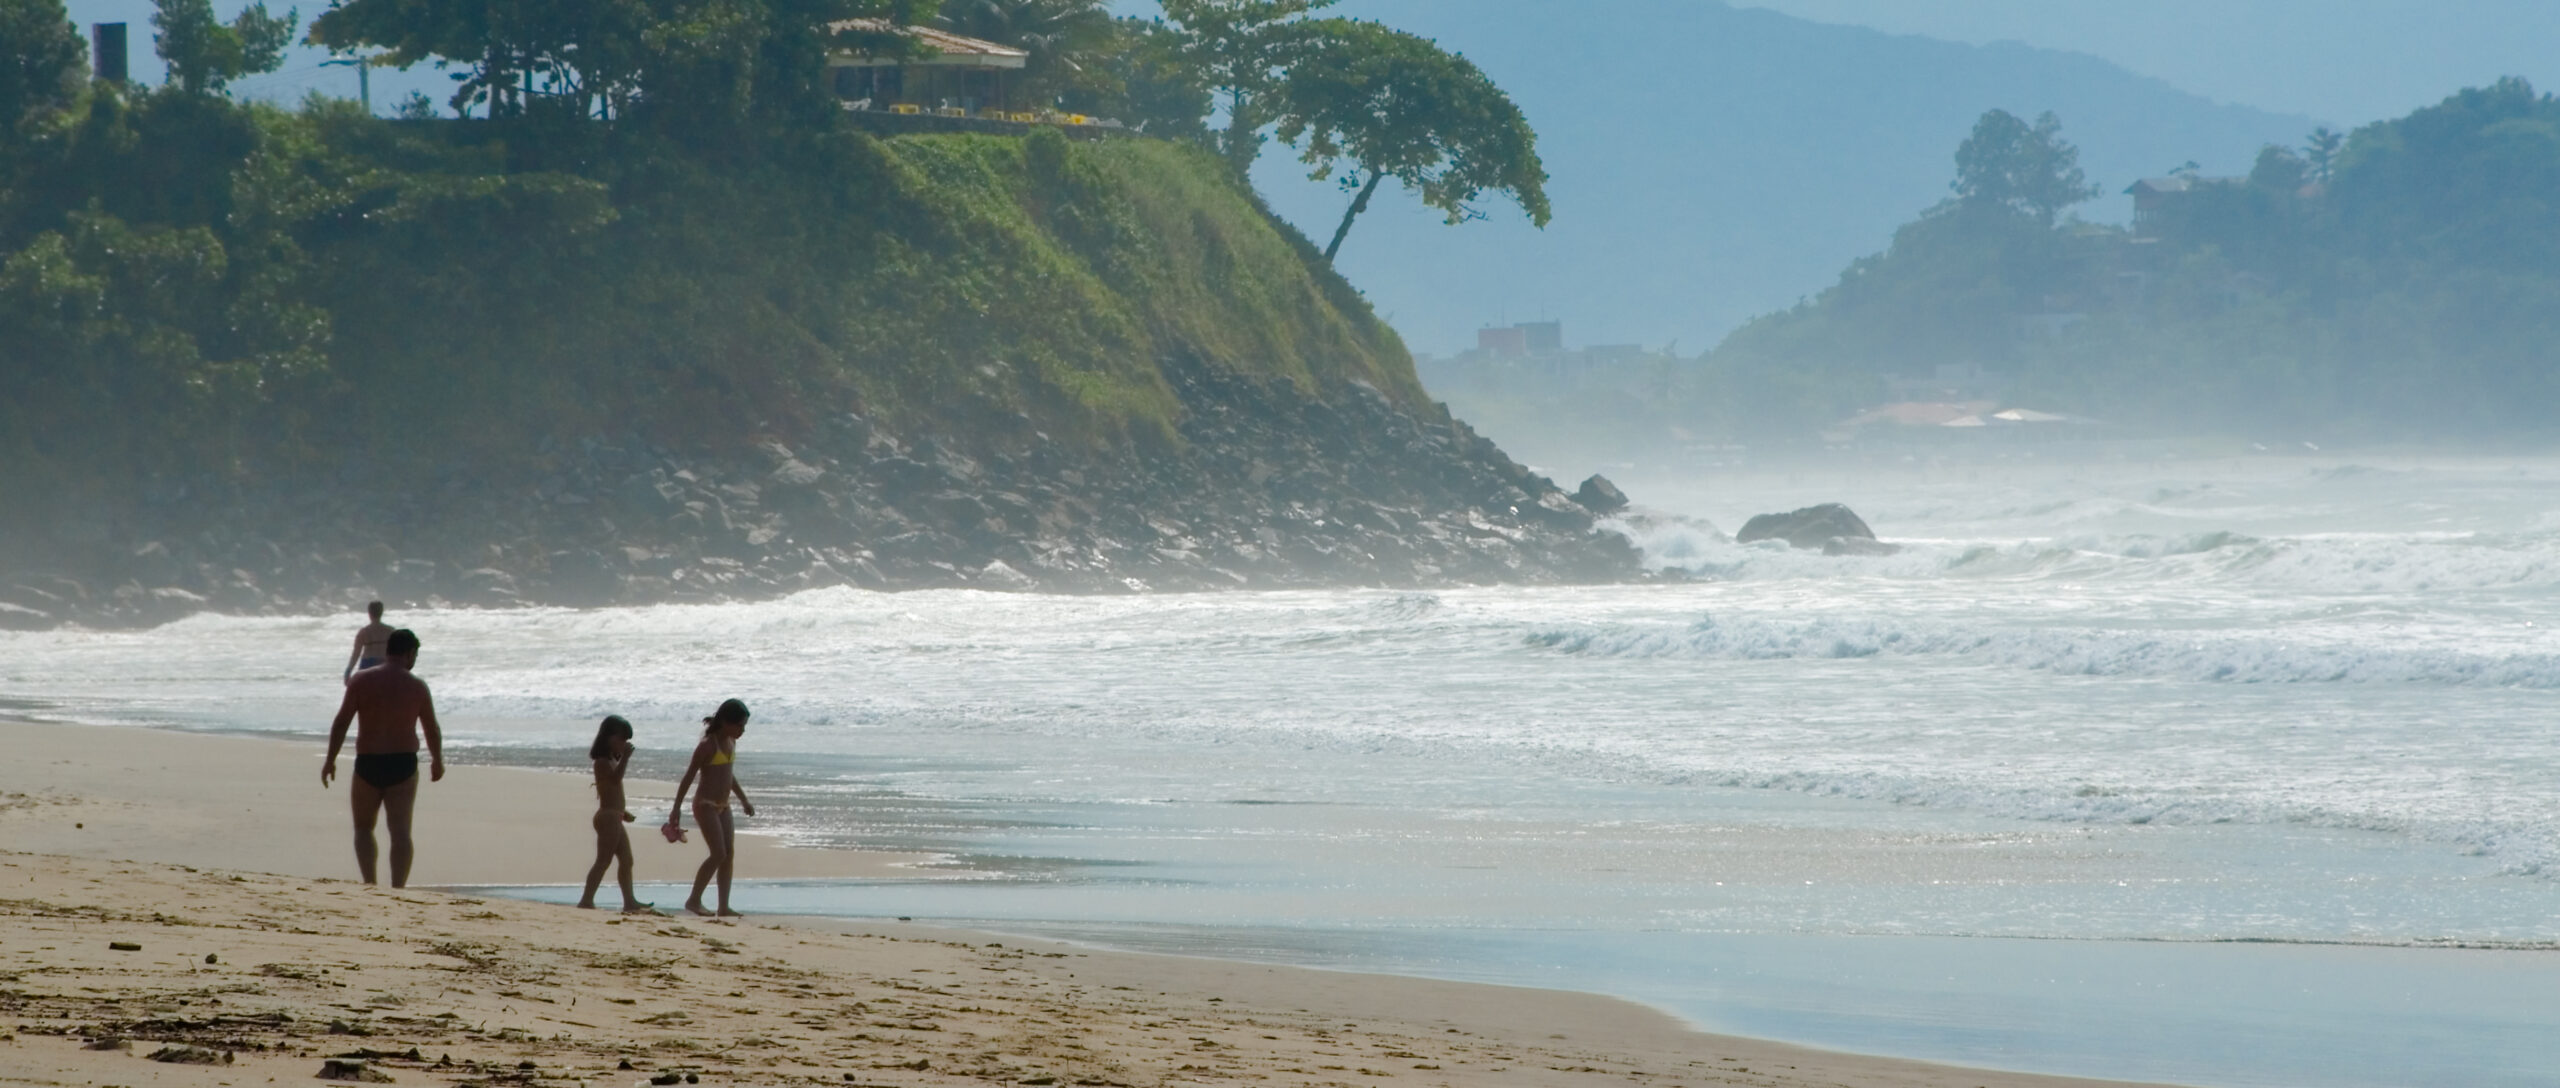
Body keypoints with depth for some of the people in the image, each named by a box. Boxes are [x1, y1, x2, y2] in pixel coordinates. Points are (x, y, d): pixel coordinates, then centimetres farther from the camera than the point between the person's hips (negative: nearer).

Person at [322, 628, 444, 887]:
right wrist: (437, 761, 25)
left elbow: (341, 721, -8)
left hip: (368, 765, 0)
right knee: (400, 831, 1)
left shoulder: (361, 681, -4)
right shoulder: (417, 686, -1)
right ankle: (397, 889, -8)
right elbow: (432, 730, 8)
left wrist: (330, 759, 0)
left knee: (363, 828, 16)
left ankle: (370, 884, 5)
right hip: (403, 764, 0)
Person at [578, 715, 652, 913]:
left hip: (614, 817, 10)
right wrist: (625, 758, -29)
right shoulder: (603, 761, -11)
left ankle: (629, 901, 15)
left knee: (626, 861, 12)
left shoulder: (611, 760, 19)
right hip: (608, 816, -10)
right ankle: (587, 899, -12)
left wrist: (623, 812, 24)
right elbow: (615, 778, -29)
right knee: (603, 860, -11)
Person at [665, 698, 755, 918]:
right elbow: (689, 777, -14)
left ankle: (724, 906, 6)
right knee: (719, 854, -15)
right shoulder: (708, 746, -15)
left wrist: (743, 799, 27)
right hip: (706, 805, -8)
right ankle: (694, 900, -6)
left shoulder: (731, 743, 10)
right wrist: (677, 808, -15)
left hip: (723, 807, 8)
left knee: (729, 854, 3)